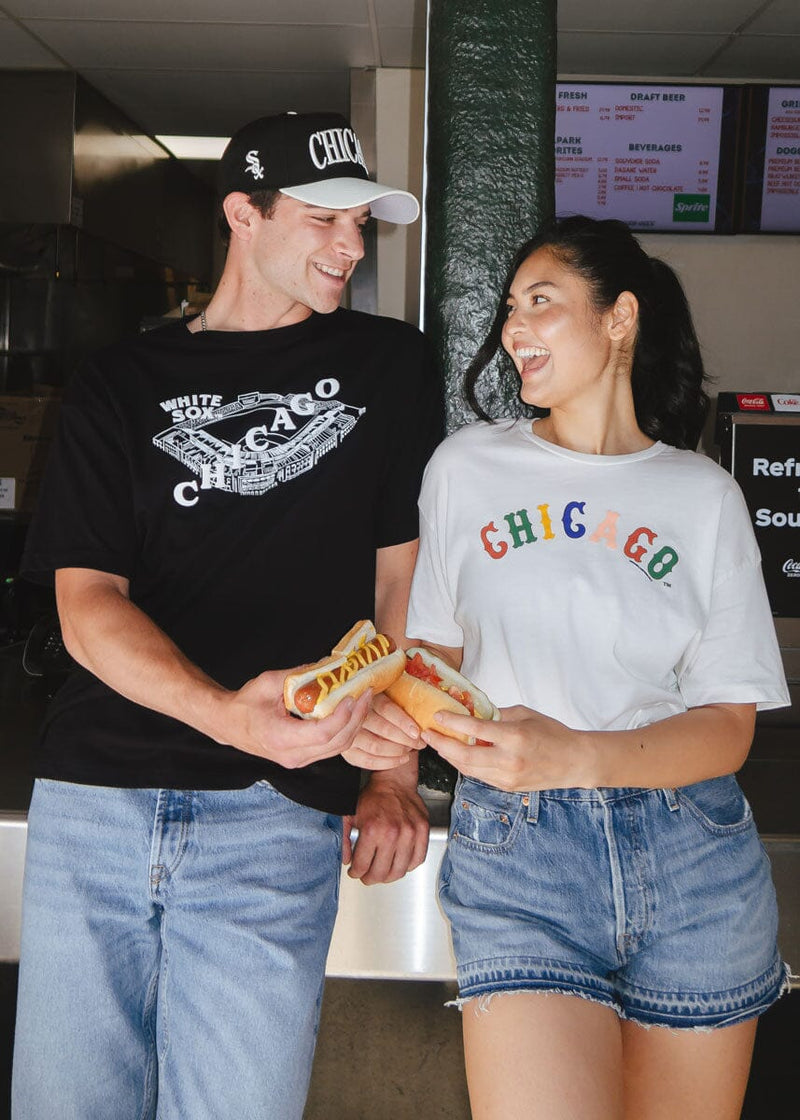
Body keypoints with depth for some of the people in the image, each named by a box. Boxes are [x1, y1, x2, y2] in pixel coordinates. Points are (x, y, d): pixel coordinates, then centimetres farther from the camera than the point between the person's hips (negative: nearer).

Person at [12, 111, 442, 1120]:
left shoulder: (388, 367, 10)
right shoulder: (119, 386, 8)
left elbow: (400, 572, 10)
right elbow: (86, 602, -3)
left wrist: (394, 771, 1)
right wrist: (228, 714, -22)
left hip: (279, 810, -1)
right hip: (93, 799, 1)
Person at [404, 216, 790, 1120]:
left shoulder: (703, 495, 3)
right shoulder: (466, 467, 6)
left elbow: (727, 728, -3)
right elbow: (437, 647, 10)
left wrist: (571, 754, -20)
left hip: (689, 853, 1)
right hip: (514, 846, -1)